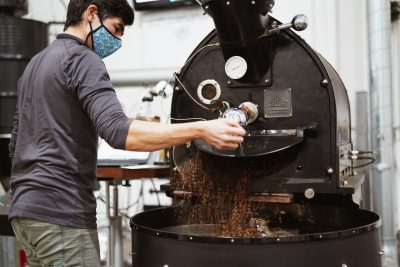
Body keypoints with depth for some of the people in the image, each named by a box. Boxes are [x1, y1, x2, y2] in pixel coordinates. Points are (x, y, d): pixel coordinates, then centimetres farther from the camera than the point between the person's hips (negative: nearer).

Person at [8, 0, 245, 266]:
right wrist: (201, 130, -30)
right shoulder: (81, 59, -11)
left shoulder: (36, 63, 19)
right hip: (59, 213, -10)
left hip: (25, 208, 10)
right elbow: (119, 131, -26)